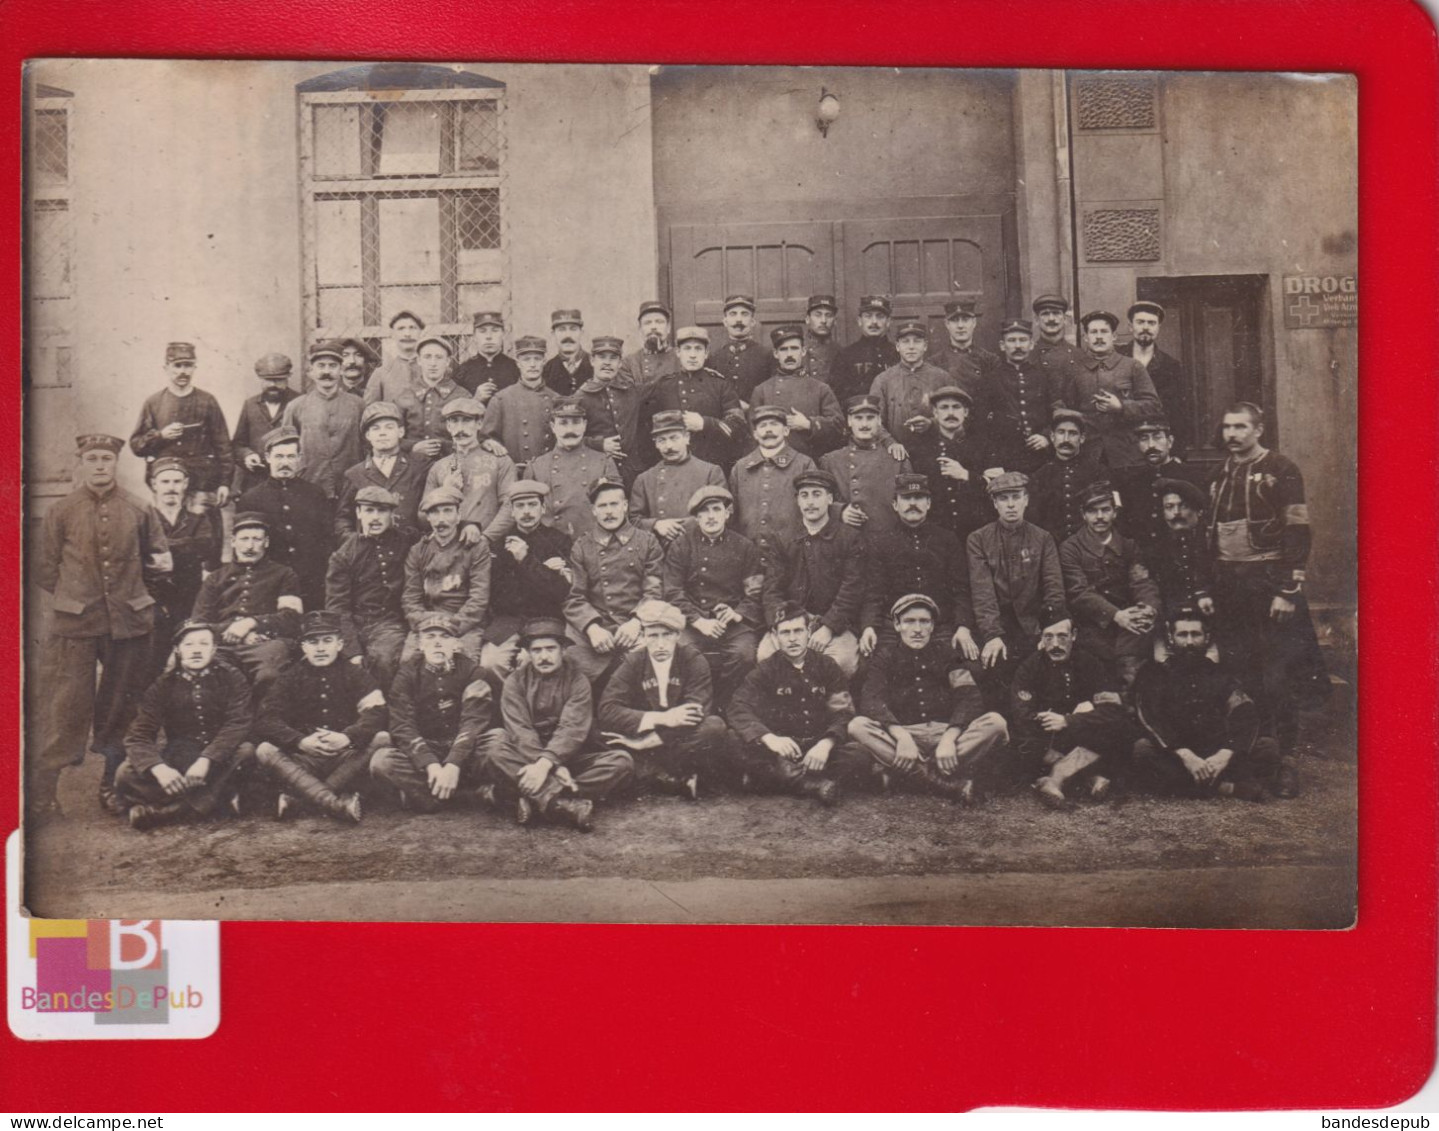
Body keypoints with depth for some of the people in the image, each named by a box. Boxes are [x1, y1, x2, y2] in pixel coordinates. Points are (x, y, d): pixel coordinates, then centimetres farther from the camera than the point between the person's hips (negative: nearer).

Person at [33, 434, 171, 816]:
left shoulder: (139, 512, 7)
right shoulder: (60, 512, 4)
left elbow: (153, 556, 17)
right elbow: (46, 569, 7)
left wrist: (162, 563, -3)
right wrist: (75, 597, 1)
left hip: (129, 622, 2)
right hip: (75, 623, -2)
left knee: (122, 706, 9)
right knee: (65, 707, -3)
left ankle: (114, 786, 23)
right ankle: (41, 792, 5)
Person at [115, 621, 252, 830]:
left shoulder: (231, 678, -5)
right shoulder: (164, 686, -2)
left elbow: (238, 724, -18)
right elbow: (138, 736, -10)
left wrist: (206, 761, -34)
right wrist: (159, 768, -32)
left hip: (221, 761, -1)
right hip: (178, 761, 1)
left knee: (247, 750, -35)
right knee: (126, 775, -23)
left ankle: (163, 810, -31)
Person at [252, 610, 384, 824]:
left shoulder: (355, 674, 6)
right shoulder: (291, 678, 7)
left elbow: (377, 712, -10)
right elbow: (264, 720, -6)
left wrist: (348, 738, -30)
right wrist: (301, 741, -25)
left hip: (347, 759, -1)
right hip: (303, 758, 1)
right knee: (265, 751, -26)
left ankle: (296, 798, -30)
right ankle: (337, 804, -42)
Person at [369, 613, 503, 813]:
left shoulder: (471, 672, -3)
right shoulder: (407, 674, -1)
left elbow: (474, 722, -15)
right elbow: (402, 727, -11)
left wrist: (453, 765, -30)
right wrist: (431, 765, -27)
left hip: (463, 752, -1)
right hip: (422, 752, 1)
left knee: (501, 740, -30)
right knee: (381, 761, -28)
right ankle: (475, 791, -29)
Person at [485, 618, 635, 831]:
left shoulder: (577, 681, 1)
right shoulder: (516, 681, 2)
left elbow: (573, 730, -13)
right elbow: (519, 730, -11)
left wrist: (546, 763, -32)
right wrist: (555, 768, -27)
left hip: (568, 756, 1)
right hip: (527, 756, 0)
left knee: (622, 761, -23)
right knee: (496, 751, -31)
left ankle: (536, 799, -32)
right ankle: (570, 804, -42)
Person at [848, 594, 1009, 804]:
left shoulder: (946, 653, 10)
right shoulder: (886, 656, 8)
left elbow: (969, 698, -4)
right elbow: (871, 700, -9)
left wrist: (949, 739, -22)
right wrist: (901, 737, -27)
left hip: (945, 731, 1)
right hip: (901, 732, 0)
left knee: (996, 723, -25)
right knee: (857, 726, -30)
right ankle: (951, 784, -37)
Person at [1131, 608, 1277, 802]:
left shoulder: (1221, 672, 12)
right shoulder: (1155, 673, 5)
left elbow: (1246, 715, -4)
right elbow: (1150, 719, -12)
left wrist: (1225, 754, -23)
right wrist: (1185, 755, -28)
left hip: (1216, 755, 2)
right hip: (1173, 755, -2)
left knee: (1268, 747, -18)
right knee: (1141, 749, -33)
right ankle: (1230, 788, -37)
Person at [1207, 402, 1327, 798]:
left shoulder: (1281, 470, -5)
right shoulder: (1220, 475, 15)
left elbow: (1298, 534, -10)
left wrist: (1288, 592, -16)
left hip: (1268, 588, -6)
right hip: (1228, 592, 6)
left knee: (1276, 679, -5)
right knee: (1238, 677, 8)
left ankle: (1287, 760, 4)